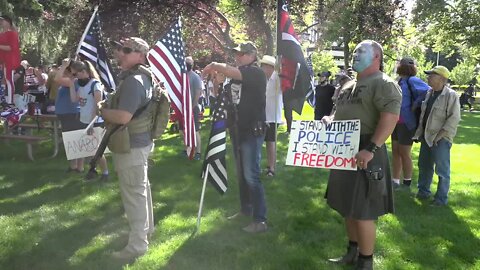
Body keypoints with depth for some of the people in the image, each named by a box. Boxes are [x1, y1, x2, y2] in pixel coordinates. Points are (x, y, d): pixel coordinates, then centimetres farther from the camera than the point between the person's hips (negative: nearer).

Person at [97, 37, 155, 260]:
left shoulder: (133, 81, -23)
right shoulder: (140, 78, 11)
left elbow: (123, 117, -31)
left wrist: (101, 110, -13)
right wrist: (107, 106, 6)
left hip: (131, 146, -11)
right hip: (139, 142, 11)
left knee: (134, 195, -2)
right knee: (141, 189, 22)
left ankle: (137, 244, 8)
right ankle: (146, 228, 39)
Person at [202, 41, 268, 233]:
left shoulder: (256, 73, -12)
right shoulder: (237, 76, 14)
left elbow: (231, 72, -29)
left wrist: (214, 66, -14)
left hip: (252, 132, -9)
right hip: (238, 130, 9)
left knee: (251, 176, -9)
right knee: (242, 174, 17)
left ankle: (260, 220, -3)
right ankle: (246, 209, 32)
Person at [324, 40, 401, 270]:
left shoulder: (383, 84, -10)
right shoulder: (349, 86, 17)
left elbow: (390, 117, -23)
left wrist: (371, 149, -30)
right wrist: (328, 120, 4)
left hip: (364, 153, -9)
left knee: (362, 211, -2)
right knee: (347, 207, 18)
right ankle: (353, 252, 34)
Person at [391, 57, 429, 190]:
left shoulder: (412, 80, -14)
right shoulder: (400, 81, 11)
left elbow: (428, 92, -25)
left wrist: (415, 105, -17)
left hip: (407, 123, -8)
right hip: (397, 122, 8)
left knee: (404, 153, 2)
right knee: (395, 152, 11)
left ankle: (407, 183, 14)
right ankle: (395, 181, 19)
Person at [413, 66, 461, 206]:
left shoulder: (451, 95, -13)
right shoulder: (429, 93, 9)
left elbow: (454, 118, -17)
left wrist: (440, 135, -19)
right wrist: (420, 133, 12)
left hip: (441, 138, -7)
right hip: (426, 136, 7)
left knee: (442, 169, 0)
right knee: (424, 165, 16)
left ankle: (441, 198, 10)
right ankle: (423, 191, 31)